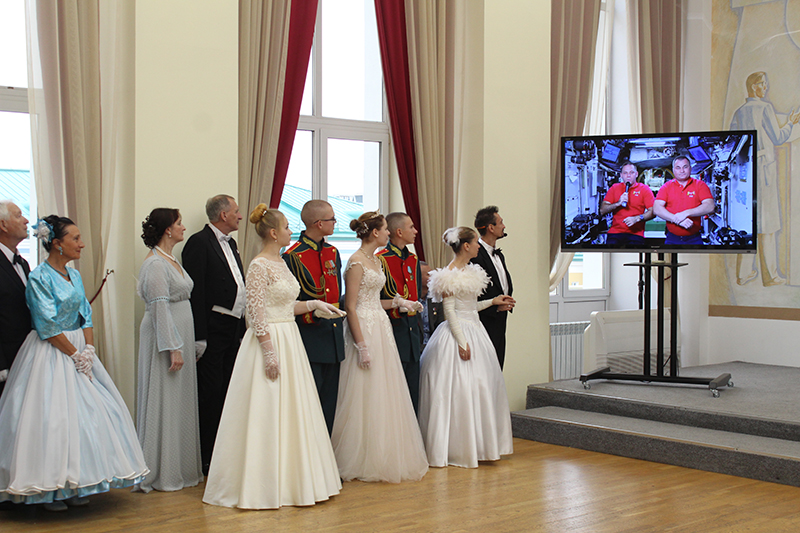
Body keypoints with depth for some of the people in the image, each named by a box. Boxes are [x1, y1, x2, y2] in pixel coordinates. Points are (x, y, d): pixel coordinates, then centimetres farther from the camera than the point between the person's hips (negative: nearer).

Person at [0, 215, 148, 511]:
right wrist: (75, 354, -13)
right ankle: (49, 490, 3)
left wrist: (89, 349, -4)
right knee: (52, 416, -7)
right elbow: (48, 326, -16)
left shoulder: (74, 275, 10)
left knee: (85, 413, 5)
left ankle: (74, 486, 15)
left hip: (78, 350, 8)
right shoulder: (39, 278, -13)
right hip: (51, 354, -8)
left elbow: (85, 316, 10)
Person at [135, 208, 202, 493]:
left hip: (180, 336, 10)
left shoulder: (171, 260, 14)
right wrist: (173, 349, -22)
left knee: (180, 402, 13)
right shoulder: (155, 264, -16)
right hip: (165, 338, -10)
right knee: (164, 403, -4)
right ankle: (162, 473, 3)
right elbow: (159, 307, -21)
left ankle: (181, 467, 21)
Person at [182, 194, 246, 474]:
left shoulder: (230, 244, 18)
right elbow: (195, 292, -15)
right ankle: (206, 460, 3)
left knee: (228, 392, 12)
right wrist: (199, 336, -19)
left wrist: (243, 326, 16)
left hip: (234, 329, 9)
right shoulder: (199, 242, -10)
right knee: (210, 393, -4)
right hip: (213, 331, -9)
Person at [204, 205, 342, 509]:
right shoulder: (259, 266, -14)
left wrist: (314, 304, 12)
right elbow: (257, 313, -18)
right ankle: (262, 485, 4)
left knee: (290, 411, 12)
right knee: (266, 413, -4)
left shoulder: (280, 263, 13)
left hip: (290, 342, 9)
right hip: (270, 343, -9)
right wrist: (269, 352, -21)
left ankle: (287, 479, 20)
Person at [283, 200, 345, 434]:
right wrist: (313, 314, -16)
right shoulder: (293, 256, -10)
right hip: (309, 338, -7)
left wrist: (339, 320, 13)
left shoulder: (333, 252, 13)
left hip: (334, 339, 7)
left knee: (329, 402, 10)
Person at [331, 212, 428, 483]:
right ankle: (360, 462, 5)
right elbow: (351, 307, -17)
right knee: (365, 397, -4)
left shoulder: (375, 261, 14)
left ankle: (382, 458, 19)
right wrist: (362, 345, -20)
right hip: (364, 330, -9)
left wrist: (397, 302, 9)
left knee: (384, 395, 11)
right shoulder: (356, 262, -13)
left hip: (381, 328, 9)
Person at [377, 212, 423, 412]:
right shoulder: (380, 260, -9)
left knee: (413, 391, 9)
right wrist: (396, 307, -18)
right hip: (392, 334, -7)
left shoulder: (413, 260, 15)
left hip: (412, 334, 7)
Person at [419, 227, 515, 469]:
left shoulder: (470, 271, 13)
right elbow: (449, 311, -16)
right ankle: (457, 448, 0)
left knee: (481, 388, 10)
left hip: (475, 330, 9)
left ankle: (478, 445, 18)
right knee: (458, 390, -7)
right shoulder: (450, 274, -13)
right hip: (458, 333, -9)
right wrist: (462, 342, -20)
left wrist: (492, 302, 22)